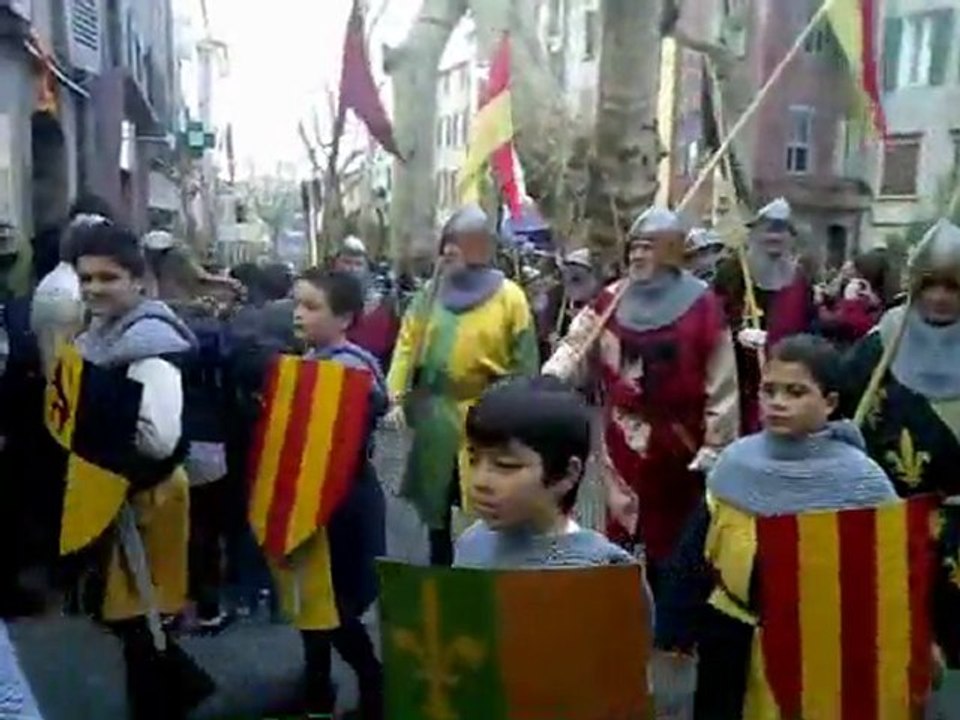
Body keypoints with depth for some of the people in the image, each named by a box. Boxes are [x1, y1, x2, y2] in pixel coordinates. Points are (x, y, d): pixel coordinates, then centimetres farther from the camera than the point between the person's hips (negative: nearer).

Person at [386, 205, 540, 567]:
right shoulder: (431, 293, 6)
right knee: (435, 502, 17)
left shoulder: (509, 297, -4)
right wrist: (396, 396, -7)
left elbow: (523, 364, -4)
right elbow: (407, 344, 3)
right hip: (435, 413, 4)